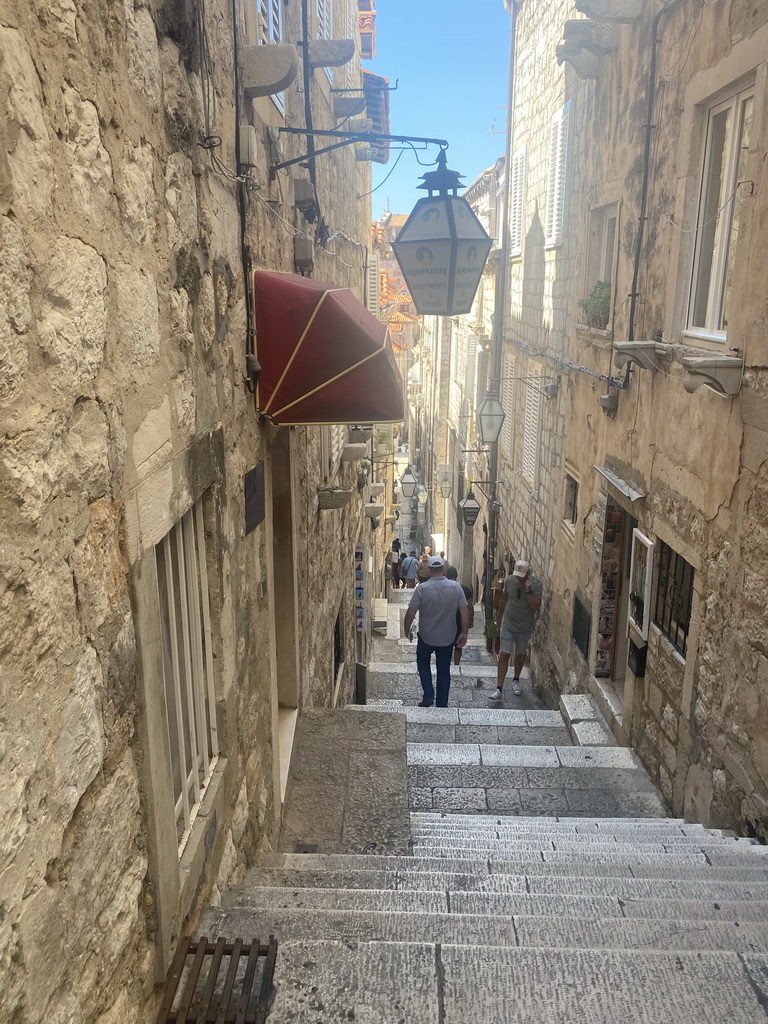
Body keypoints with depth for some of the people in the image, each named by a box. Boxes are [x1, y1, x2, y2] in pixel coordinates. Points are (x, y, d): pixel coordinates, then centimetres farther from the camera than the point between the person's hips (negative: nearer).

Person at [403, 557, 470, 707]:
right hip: (448, 638, 2)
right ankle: (442, 705, 22)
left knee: (423, 662, 25)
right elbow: (465, 612, -9)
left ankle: (428, 695, 12)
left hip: (426, 637, -1)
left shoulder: (422, 588, -16)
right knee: (444, 671, 16)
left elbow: (410, 613, -13)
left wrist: (407, 630, 3)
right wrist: (464, 633, 2)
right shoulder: (456, 587, -10)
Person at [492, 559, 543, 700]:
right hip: (508, 625, 1)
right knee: (504, 655, -3)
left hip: (525, 627, -1)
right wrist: (498, 617, 14)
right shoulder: (509, 580, -11)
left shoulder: (536, 585, -19)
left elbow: (536, 608, -25)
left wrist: (528, 591, -34)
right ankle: (499, 688, -1)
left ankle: (516, 680, 41)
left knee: (520, 654, 18)